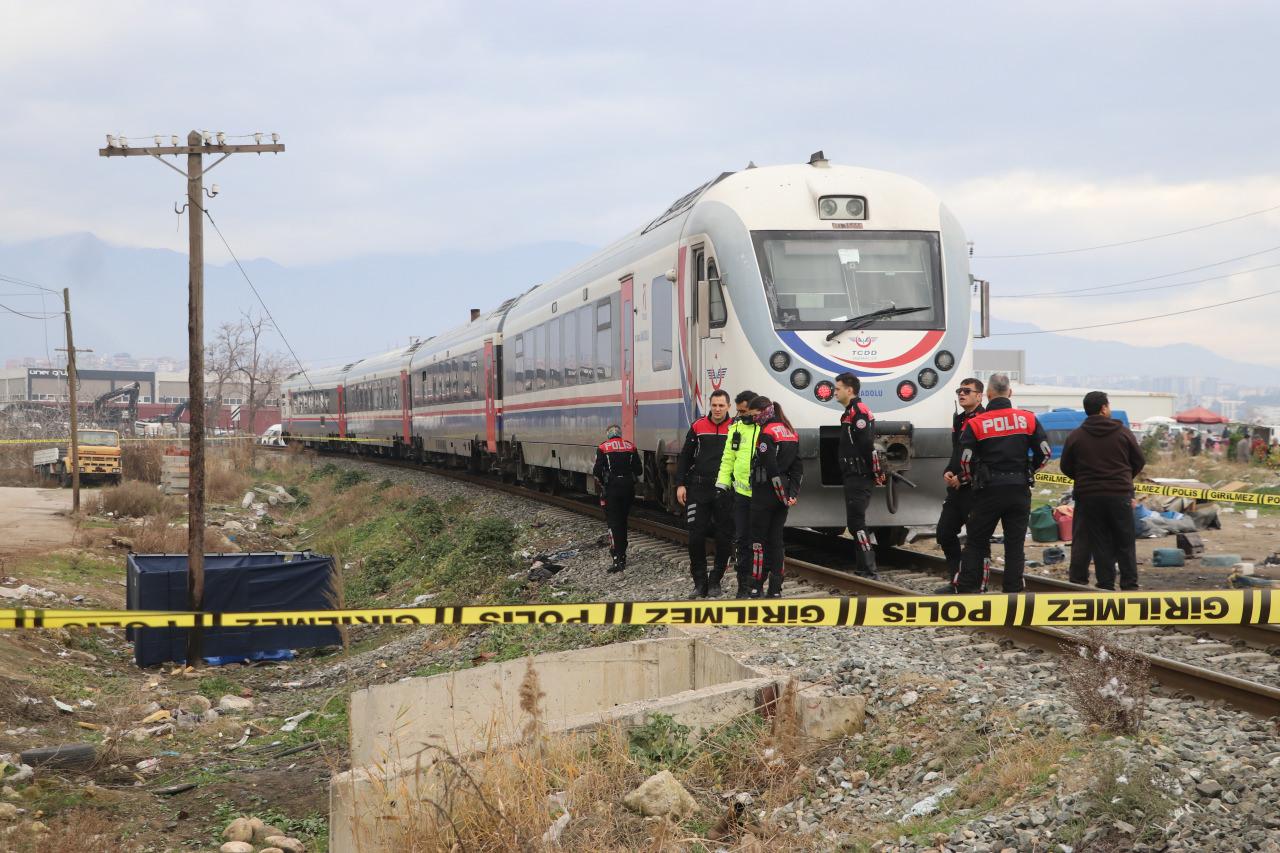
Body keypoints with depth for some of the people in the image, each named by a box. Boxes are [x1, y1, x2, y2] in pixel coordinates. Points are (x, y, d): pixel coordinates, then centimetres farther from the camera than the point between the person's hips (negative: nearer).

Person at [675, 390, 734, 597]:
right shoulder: (698, 426, 4)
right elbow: (685, 456, 9)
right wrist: (680, 484, 3)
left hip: (725, 492, -1)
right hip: (699, 489, 1)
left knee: (724, 538, 3)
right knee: (696, 536, -3)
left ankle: (715, 581, 15)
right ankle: (700, 581, 8)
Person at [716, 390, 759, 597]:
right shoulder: (736, 427, 9)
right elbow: (728, 459, 12)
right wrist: (722, 484, 3)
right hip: (741, 493, 5)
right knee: (741, 540, 9)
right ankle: (744, 585, 17)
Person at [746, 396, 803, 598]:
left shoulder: (766, 433, -14)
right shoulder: (791, 433, 12)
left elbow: (771, 469, -18)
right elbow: (798, 467, 9)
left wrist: (783, 495, -12)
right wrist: (793, 494, 3)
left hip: (765, 494, -8)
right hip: (782, 497, 8)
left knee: (759, 538, 0)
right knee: (776, 539, 10)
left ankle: (757, 586, 0)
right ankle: (775, 588, 10)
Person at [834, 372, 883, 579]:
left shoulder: (858, 412, -15)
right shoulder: (852, 411, 19)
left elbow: (868, 445, -22)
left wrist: (876, 474, -18)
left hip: (859, 478, -11)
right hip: (854, 476, 11)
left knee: (856, 522, -11)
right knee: (856, 522, 13)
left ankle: (869, 570, -12)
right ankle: (862, 569, 18)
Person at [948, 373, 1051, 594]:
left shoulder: (976, 424, -6)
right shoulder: (1028, 419, 2)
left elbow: (965, 460, -11)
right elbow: (1044, 453, 1)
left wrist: (968, 479, 9)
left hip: (988, 488, -2)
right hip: (1019, 488, 2)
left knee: (976, 542, 8)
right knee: (1015, 544, 7)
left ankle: (966, 589, 5)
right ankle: (1013, 591, 6)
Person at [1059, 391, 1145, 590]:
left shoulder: (1075, 436, -1)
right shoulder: (1123, 433, -1)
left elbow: (1066, 467, 4)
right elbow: (1139, 461, 5)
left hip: (1089, 496, 1)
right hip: (1120, 495, -1)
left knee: (1100, 543, 5)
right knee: (1125, 544, 7)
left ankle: (1106, 585, 3)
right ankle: (1130, 584, 5)